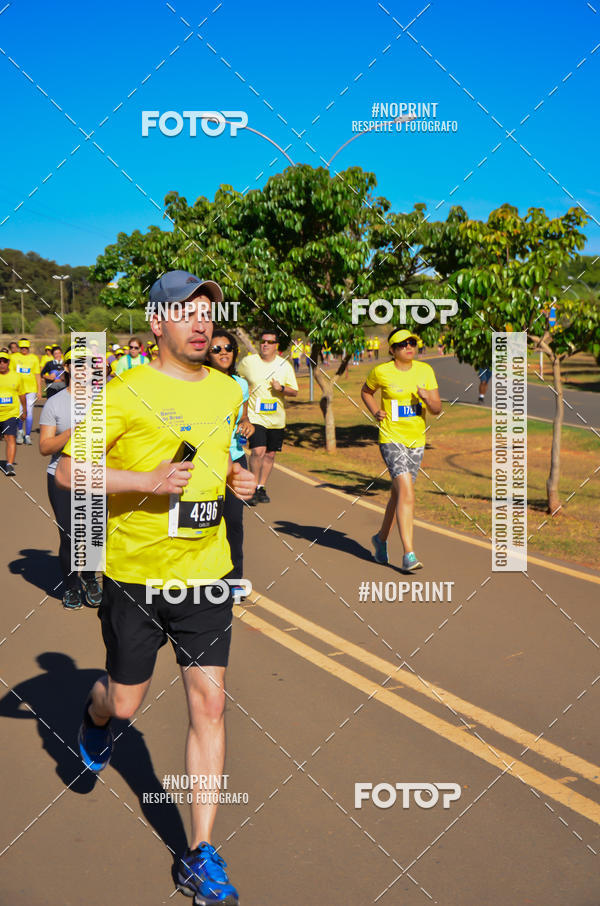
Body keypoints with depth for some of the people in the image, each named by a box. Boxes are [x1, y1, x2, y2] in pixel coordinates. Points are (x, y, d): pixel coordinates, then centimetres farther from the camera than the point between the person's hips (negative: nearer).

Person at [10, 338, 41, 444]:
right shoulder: (14, 357, 8)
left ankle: (27, 435, 9)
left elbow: (37, 375, 9)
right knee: (20, 412, -3)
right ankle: (20, 431, 22)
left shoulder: (34, 358, 8)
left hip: (31, 389, 0)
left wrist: (39, 390, 4)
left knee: (29, 412, -1)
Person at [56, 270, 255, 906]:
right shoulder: (127, 393, -11)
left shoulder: (228, 390, 8)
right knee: (124, 703, 12)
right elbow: (68, 471, -11)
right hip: (134, 573, -3)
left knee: (208, 704, -1)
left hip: (205, 573, 4)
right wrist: (148, 481, -22)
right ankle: (95, 720, 52)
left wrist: (235, 477, 4)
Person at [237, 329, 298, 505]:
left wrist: (282, 388, -14)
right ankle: (254, 487, -4)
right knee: (258, 451, -18)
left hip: (277, 418, 3)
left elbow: (294, 392, 5)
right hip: (255, 416, -3)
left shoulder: (285, 365, 2)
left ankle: (262, 487, 23)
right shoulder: (247, 362, -2)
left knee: (270, 454, 8)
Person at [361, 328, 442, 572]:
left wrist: (427, 398, -18)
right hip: (391, 439, -5)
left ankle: (381, 538, 37)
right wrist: (375, 412, -1)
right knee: (407, 493, -18)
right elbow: (366, 391, 15)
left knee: (399, 494, 14)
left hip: (416, 441, 5)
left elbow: (437, 409, 3)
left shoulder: (425, 371, 3)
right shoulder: (381, 372, -5)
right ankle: (408, 554, -18)